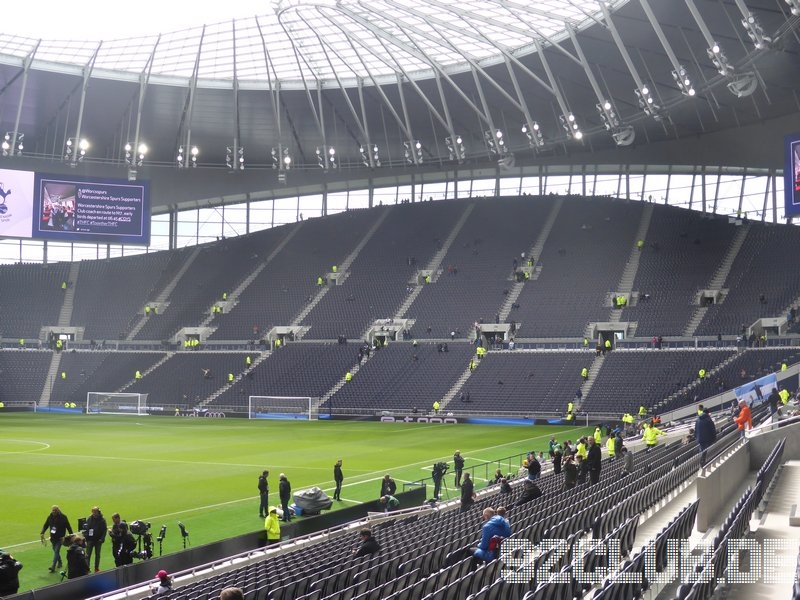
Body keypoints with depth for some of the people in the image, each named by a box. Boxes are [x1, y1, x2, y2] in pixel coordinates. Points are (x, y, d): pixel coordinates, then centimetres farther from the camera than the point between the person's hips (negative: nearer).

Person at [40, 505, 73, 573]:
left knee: (56, 551, -13)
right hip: (53, 538, 5)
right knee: (55, 551, 16)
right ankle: (59, 563, 37)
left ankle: (53, 567, -18)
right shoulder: (50, 517, 1)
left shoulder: (63, 517, -10)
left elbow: (68, 527, -4)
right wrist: (42, 533, -12)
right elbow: (45, 525, 4)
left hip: (60, 538, -5)